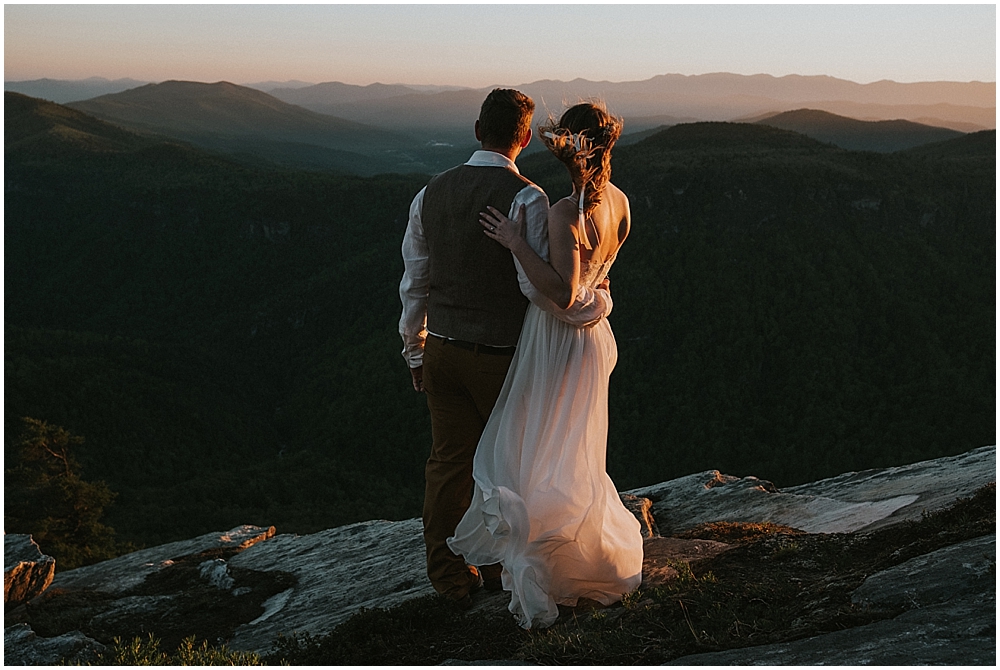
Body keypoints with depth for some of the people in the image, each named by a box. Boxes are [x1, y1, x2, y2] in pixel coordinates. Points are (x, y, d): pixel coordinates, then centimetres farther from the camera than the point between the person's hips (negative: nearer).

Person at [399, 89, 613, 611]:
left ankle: (449, 580, 23)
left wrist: (416, 352, 20)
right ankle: (500, 567, 32)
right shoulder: (525, 198, -16)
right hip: (501, 356, -5)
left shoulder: (431, 193, 2)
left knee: (448, 462, 13)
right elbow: (541, 286, -23)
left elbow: (414, 284, 9)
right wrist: (598, 303, -5)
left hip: (441, 349, 5)